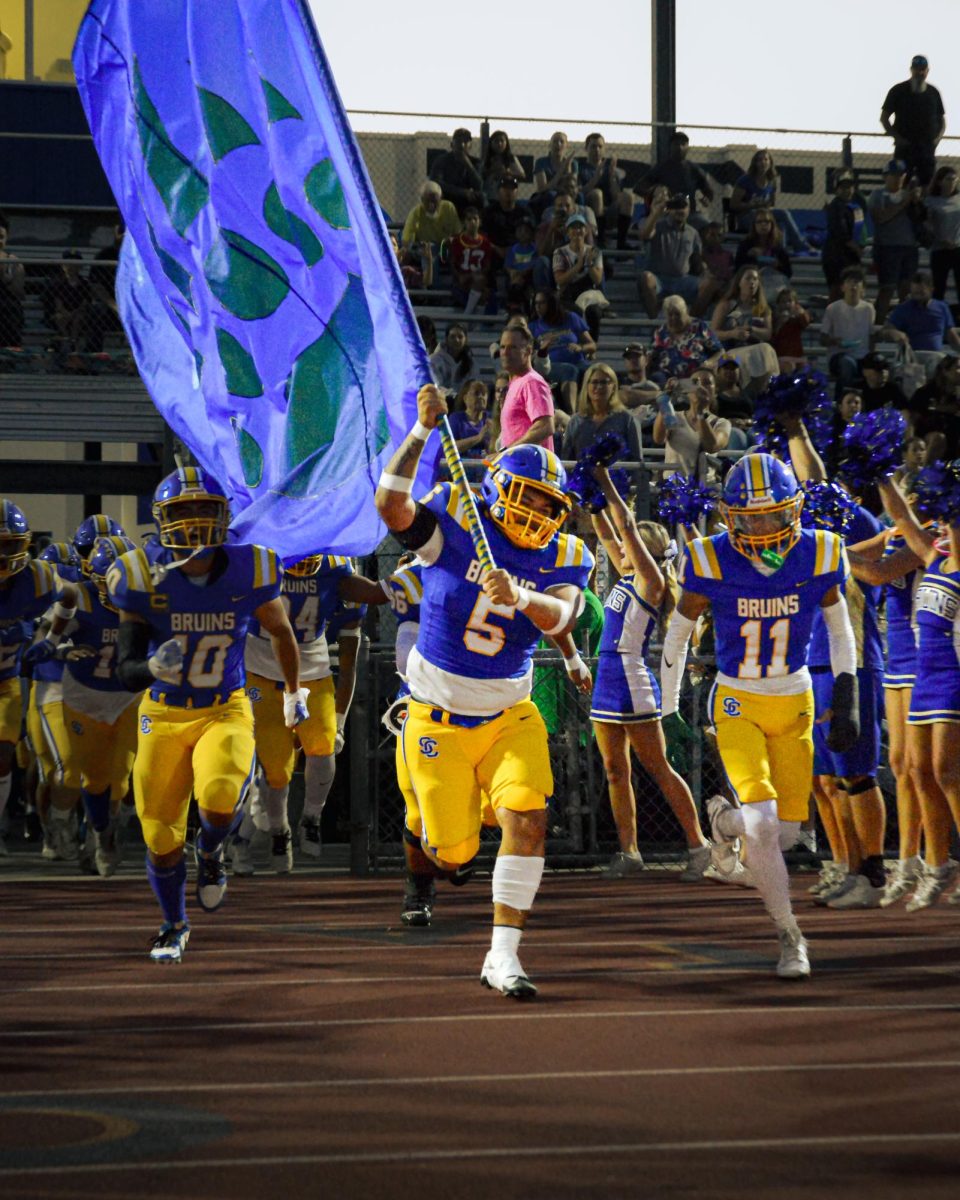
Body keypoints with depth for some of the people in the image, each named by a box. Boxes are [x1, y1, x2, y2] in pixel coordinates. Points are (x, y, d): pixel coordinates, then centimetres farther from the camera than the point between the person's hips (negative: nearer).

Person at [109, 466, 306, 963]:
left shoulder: (247, 573, -12)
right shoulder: (145, 580, -14)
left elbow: (280, 631, 10)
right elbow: (126, 670, -12)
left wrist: (293, 690, 23)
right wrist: (153, 668, -35)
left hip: (225, 712, -1)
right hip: (163, 716, 1)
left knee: (219, 801, -29)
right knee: (161, 839, 3)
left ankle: (210, 852, 9)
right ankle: (174, 925, 32)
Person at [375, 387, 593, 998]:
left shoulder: (563, 558, -5)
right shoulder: (454, 522, -11)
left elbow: (559, 618, -25)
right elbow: (392, 506, -30)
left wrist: (519, 596, -46)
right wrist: (423, 431, -38)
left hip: (509, 714, 2)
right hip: (439, 715, -2)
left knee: (528, 820, -18)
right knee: (454, 854, 1)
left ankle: (504, 954, -8)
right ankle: (433, 837, 41)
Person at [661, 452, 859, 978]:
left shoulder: (816, 557, -12)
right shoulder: (712, 564, -17)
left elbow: (839, 629, 6)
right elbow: (676, 636, -1)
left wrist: (847, 703, 0)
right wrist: (669, 715, 2)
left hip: (795, 704, 3)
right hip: (737, 704, -3)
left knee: (785, 833, 6)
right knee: (762, 825, -19)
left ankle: (723, 818, 41)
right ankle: (790, 938, 0)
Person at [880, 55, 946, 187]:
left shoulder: (933, 93, 11)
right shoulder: (899, 91, 1)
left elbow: (942, 119, 19)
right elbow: (884, 118, 3)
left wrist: (938, 137, 0)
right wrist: (897, 137, -9)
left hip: (928, 146, 3)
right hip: (905, 147, -3)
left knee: (928, 184, 3)